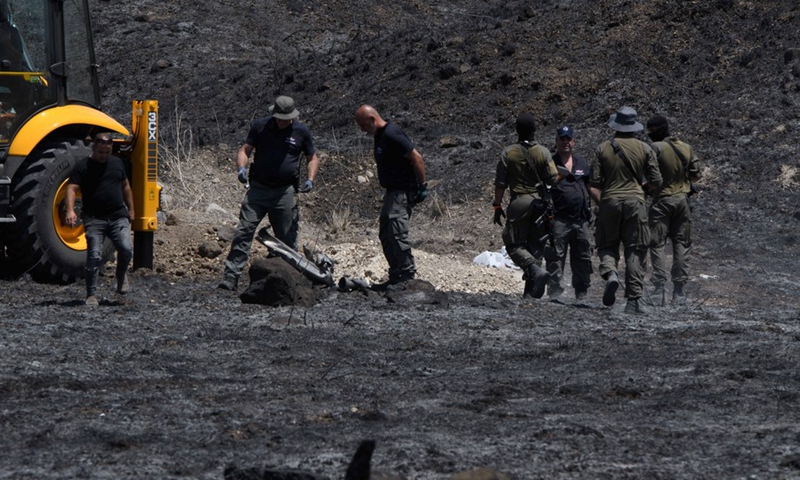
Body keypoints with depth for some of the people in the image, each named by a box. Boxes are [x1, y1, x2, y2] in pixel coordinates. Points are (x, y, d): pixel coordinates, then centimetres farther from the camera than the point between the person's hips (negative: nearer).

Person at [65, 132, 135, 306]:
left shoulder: (117, 163, 14)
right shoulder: (82, 166, -1)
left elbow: (125, 187, 26)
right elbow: (72, 189, -11)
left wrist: (131, 210, 24)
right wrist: (70, 210, -28)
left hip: (118, 217, 3)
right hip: (94, 218, -3)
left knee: (126, 249, -15)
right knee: (94, 256, -9)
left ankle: (122, 275, 16)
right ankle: (91, 295, -1)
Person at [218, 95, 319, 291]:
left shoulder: (301, 132, 5)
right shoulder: (260, 126, 3)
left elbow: (313, 158, 15)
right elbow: (244, 150, 6)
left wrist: (310, 179, -2)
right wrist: (241, 168, -15)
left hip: (285, 192, 1)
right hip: (258, 189, 0)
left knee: (288, 238, 4)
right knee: (244, 232, -11)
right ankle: (231, 276, -13)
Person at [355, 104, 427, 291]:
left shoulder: (392, 134, -19)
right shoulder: (380, 135, 13)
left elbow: (416, 158, -21)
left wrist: (422, 186, -18)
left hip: (403, 192, -11)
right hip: (392, 191, 11)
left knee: (397, 232, -14)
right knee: (385, 234, 11)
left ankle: (407, 276, -9)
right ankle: (396, 276, 16)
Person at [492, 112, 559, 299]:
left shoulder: (508, 153, -5)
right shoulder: (543, 153, -2)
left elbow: (500, 182, -3)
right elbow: (554, 179, -4)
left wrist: (497, 206, 6)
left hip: (518, 202, -2)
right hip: (539, 202, 2)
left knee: (515, 244, 5)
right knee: (536, 245, 8)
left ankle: (534, 269, -22)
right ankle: (531, 291, 6)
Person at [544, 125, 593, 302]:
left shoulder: (582, 164, 17)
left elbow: (591, 187, 23)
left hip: (581, 220, 4)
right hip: (559, 219, -4)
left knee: (583, 258, 7)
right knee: (556, 257, -6)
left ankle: (581, 293, 15)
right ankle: (554, 292, -4)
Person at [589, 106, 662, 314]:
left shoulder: (603, 149, 2)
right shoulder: (644, 149, 1)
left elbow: (593, 185, -1)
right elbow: (656, 182, 4)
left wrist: (602, 204, 12)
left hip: (609, 202, 0)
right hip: (635, 202, 0)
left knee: (607, 245, 14)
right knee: (635, 251, 3)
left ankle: (610, 273, -18)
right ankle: (634, 300, -1)